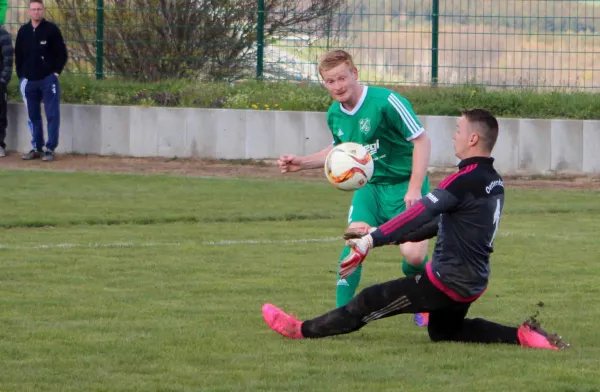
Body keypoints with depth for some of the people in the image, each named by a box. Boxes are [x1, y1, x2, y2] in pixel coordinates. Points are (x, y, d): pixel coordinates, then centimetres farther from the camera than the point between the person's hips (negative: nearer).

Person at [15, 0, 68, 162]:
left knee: (52, 115, -6)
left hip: (48, 80, -4)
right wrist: (21, 76, 8)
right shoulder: (23, 31, 9)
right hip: (29, 81, 4)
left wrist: (55, 73, -6)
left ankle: (50, 149, -3)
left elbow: (62, 54, -1)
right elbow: (18, 55, 15)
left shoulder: (52, 29, -3)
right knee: (33, 116, 8)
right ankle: (36, 148, 16)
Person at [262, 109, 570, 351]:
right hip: (472, 282, 9)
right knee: (443, 331, 30)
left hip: (447, 281, -9)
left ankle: (303, 331, 11)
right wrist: (383, 236, 15)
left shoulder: (467, 179, -20)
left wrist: (372, 241, -30)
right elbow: (439, 223, 15)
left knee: (370, 301, 1)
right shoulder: (494, 182, 9)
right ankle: (520, 335, 15)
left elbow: (421, 214, -27)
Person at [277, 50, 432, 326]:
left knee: (413, 254, -18)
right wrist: (302, 163, 10)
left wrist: (414, 189, -22)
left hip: (405, 186, -5)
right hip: (370, 187, 5)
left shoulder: (386, 102, -20)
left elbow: (421, 140, -16)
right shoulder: (335, 115, 3)